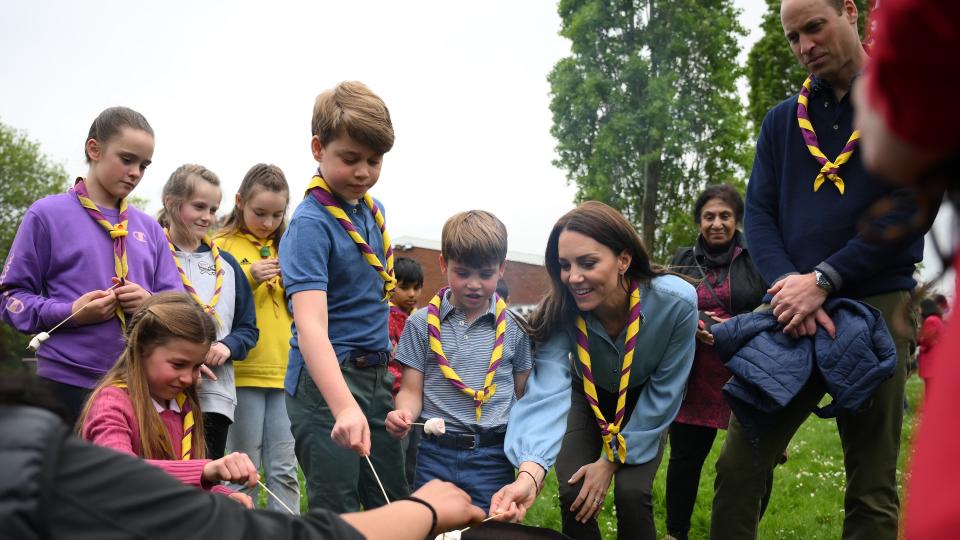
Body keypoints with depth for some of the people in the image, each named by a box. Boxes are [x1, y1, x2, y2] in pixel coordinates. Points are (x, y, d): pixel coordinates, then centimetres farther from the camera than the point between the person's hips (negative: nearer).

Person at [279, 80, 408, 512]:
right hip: (326, 378, -7)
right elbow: (310, 324, -30)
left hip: (376, 374, 8)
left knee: (395, 505, 14)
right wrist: (344, 407, -42)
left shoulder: (373, 209, 6)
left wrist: (382, 354, 10)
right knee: (337, 512, -3)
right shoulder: (310, 222, -17)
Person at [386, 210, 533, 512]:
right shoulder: (422, 324, 3)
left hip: (493, 456, 0)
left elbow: (523, 394, 8)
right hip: (436, 453, 1)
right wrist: (403, 414, -18)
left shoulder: (514, 328, 3)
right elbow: (412, 390, 4)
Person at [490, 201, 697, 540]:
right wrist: (530, 473, -63)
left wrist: (612, 461, -21)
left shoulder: (676, 302, -35)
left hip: (644, 402, -1)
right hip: (587, 396, 1)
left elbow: (663, 392, -23)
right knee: (574, 494, -12)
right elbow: (547, 391, -46)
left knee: (632, 493, -17)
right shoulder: (561, 312, -32)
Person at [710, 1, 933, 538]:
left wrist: (823, 281, -15)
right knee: (738, 466, 2)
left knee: (873, 488, 4)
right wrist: (788, 284, -12)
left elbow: (914, 207, -8)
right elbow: (758, 214, 6)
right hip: (791, 309, 3)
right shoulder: (782, 121, 14)